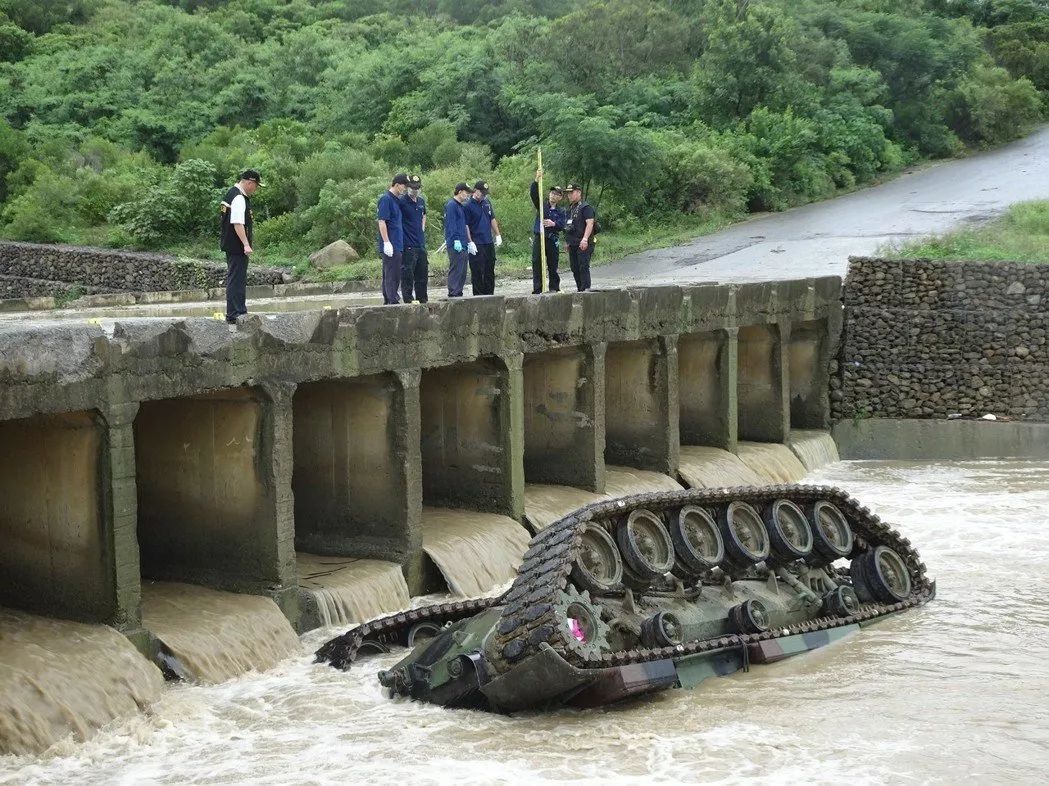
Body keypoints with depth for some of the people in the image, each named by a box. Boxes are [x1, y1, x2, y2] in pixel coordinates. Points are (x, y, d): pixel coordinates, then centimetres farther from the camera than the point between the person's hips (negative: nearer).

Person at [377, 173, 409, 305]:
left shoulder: (396, 200, 17)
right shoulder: (385, 199, -11)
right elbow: (381, 221, -16)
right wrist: (387, 242, -21)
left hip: (397, 245, 9)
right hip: (391, 245, -9)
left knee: (388, 275, 12)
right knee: (392, 275, -10)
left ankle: (387, 301, 17)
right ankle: (393, 301, -11)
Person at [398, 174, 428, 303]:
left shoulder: (421, 201, 12)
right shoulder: (402, 202, -11)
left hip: (421, 244, 7)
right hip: (408, 245, -7)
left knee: (422, 274, 14)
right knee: (407, 275, -6)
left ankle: (423, 300, 23)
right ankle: (408, 301, -1)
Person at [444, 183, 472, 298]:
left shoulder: (461, 206, 21)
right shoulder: (451, 205, -8)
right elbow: (451, 224, -16)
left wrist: (469, 242, 22)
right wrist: (456, 240, -22)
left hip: (462, 244, 10)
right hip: (455, 245, -10)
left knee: (462, 271, 10)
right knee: (456, 269, -10)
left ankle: (459, 292, 15)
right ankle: (453, 293, -10)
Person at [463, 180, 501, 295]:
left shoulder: (487, 202, 11)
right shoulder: (468, 205, -9)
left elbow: (492, 219, 20)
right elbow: (465, 225, -11)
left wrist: (498, 235, 14)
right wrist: (470, 243, -15)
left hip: (489, 243, 7)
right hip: (476, 245, -7)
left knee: (490, 271, 11)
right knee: (477, 272, -3)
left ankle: (489, 294, 18)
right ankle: (478, 295, 2)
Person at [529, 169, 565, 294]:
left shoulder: (560, 212, 9)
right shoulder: (542, 206, 9)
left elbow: (562, 225, -6)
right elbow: (534, 194, -6)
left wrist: (553, 224, -27)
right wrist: (537, 180, -20)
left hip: (552, 240, 0)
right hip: (538, 238, 0)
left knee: (553, 265, 4)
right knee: (537, 264, -5)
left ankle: (554, 287, 14)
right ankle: (537, 289, -4)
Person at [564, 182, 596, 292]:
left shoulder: (585, 207, -8)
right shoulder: (570, 208, 19)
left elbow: (590, 223, -19)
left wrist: (585, 239, -29)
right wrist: (567, 242, 23)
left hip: (583, 244, -9)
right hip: (572, 244, 9)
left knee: (583, 267, -13)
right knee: (575, 268, 9)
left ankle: (586, 289, -15)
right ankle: (580, 289, 16)